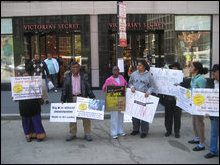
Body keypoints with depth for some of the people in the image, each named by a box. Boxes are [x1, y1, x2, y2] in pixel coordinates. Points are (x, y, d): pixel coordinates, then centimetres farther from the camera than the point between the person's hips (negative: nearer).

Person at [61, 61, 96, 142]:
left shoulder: (84, 76, 4)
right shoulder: (67, 77, 6)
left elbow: (88, 88, 4)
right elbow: (64, 89, 7)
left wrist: (92, 97, -5)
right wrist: (63, 100, 0)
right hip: (71, 99, 1)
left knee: (86, 116, -1)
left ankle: (87, 134, 10)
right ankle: (72, 134, 20)